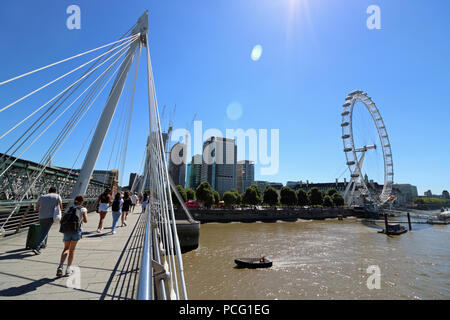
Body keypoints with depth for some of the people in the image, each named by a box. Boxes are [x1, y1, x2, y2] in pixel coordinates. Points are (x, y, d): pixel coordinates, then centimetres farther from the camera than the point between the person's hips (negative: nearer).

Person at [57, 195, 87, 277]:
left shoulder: (68, 209, 14)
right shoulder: (83, 209, 3)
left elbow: (61, 220, 8)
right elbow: (85, 220, -5)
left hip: (66, 231, 3)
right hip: (76, 231, -3)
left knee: (66, 248, 23)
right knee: (72, 250, 13)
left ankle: (60, 266, 7)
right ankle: (68, 269, 16)